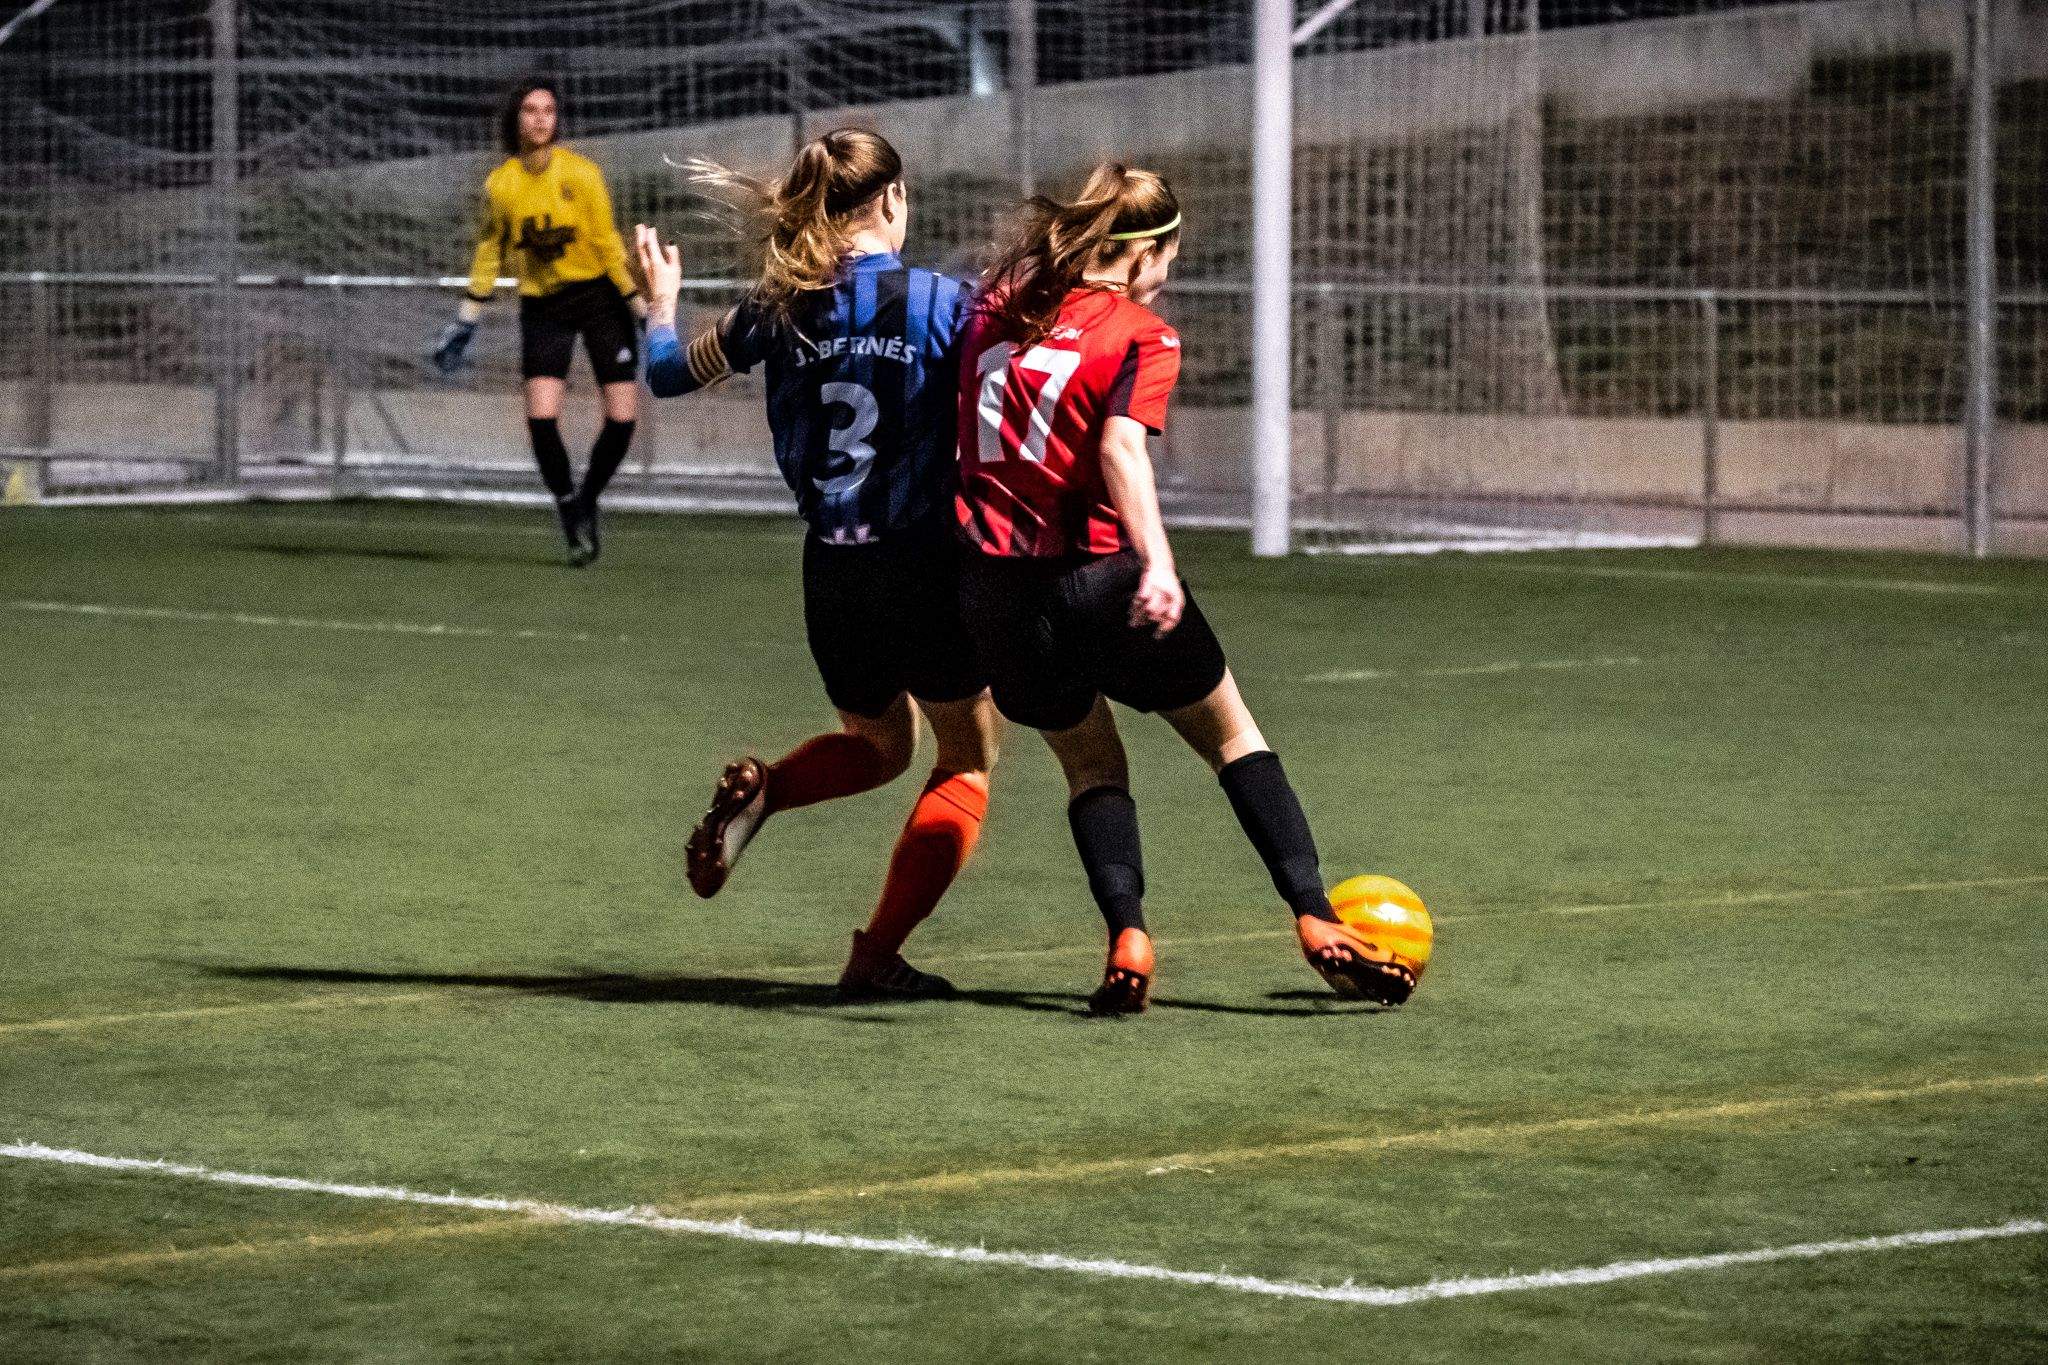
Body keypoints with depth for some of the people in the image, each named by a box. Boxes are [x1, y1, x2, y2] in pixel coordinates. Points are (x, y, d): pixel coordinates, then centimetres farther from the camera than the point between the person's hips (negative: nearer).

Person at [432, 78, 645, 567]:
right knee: (541, 416, -15)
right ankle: (572, 519, 4)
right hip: (541, 303, 1)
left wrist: (642, 310, -7)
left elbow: (608, 245, -6)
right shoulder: (500, 184, -4)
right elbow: (489, 251, 9)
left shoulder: (582, 173, -11)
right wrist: (466, 319, 10)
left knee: (623, 416, -6)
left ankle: (588, 502, 19)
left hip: (599, 295, -1)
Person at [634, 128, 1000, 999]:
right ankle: (877, 956, 3)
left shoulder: (781, 309, 1)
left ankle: (757, 794, -2)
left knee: (880, 742, 28)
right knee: (969, 759, 14)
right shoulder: (941, 304, -10)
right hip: (925, 569, -4)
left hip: (831, 573, 4)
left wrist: (660, 300, 33)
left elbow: (669, 374, 14)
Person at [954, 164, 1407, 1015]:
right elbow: (1121, 446, -23)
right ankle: (1314, 920, 8)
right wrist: (1155, 563, -34)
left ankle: (1126, 936, 0)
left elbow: (957, 427, 16)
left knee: (1089, 762, 21)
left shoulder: (998, 307, 9)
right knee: (1231, 735, 15)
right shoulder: (1142, 337, -7)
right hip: (1098, 580, -4)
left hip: (994, 585, 4)